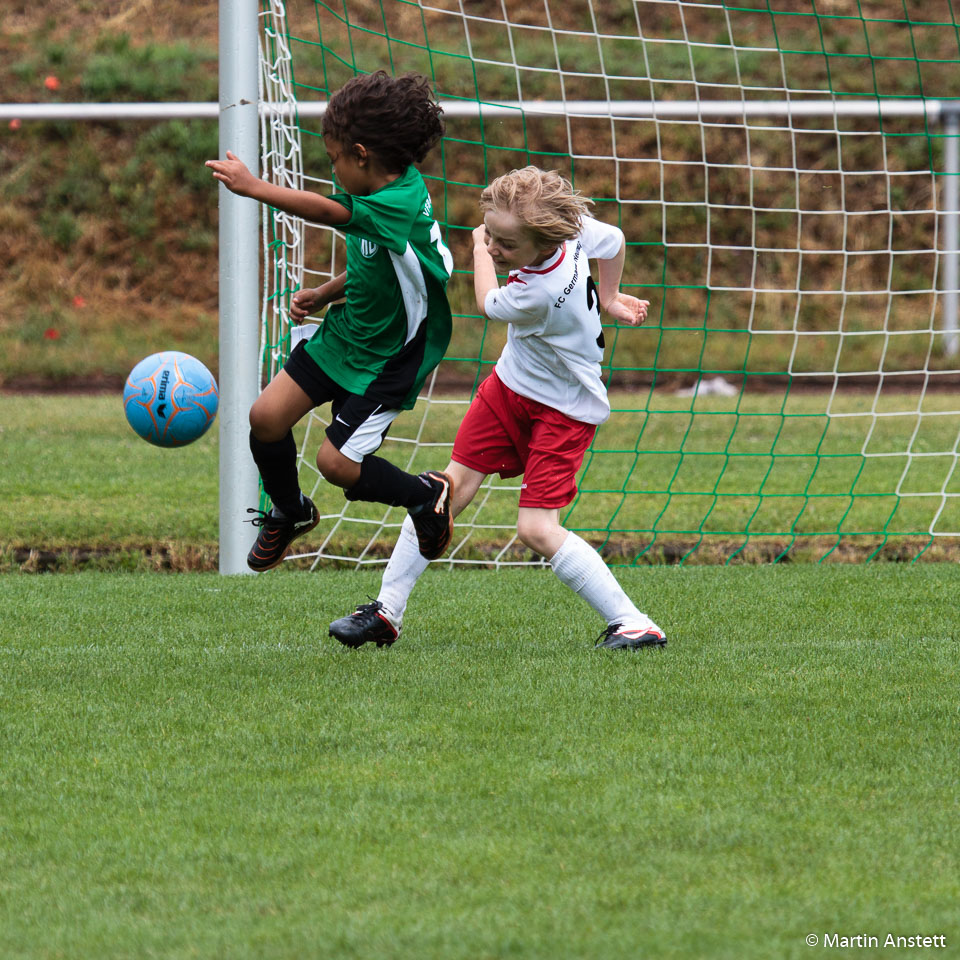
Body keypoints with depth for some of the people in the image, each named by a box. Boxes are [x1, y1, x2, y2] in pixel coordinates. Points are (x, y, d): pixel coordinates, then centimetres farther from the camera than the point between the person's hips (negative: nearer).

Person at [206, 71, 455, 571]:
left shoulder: (403, 203, -29)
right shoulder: (383, 193, -1)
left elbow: (327, 211, -40)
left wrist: (253, 186, -42)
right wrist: (324, 294, 5)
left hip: (388, 357, -9)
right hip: (344, 333, 9)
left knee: (336, 463, -10)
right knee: (267, 416, -1)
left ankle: (426, 494, 17)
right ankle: (289, 512, 26)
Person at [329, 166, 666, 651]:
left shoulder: (541, 293, -35)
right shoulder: (575, 226, -15)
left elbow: (488, 303, -11)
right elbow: (613, 240, 8)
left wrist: (480, 253, 6)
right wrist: (608, 297, 23)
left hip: (564, 410, -8)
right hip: (510, 387, 8)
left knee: (537, 528, -16)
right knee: (451, 487, 2)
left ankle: (633, 624, -10)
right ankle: (386, 613, 7)